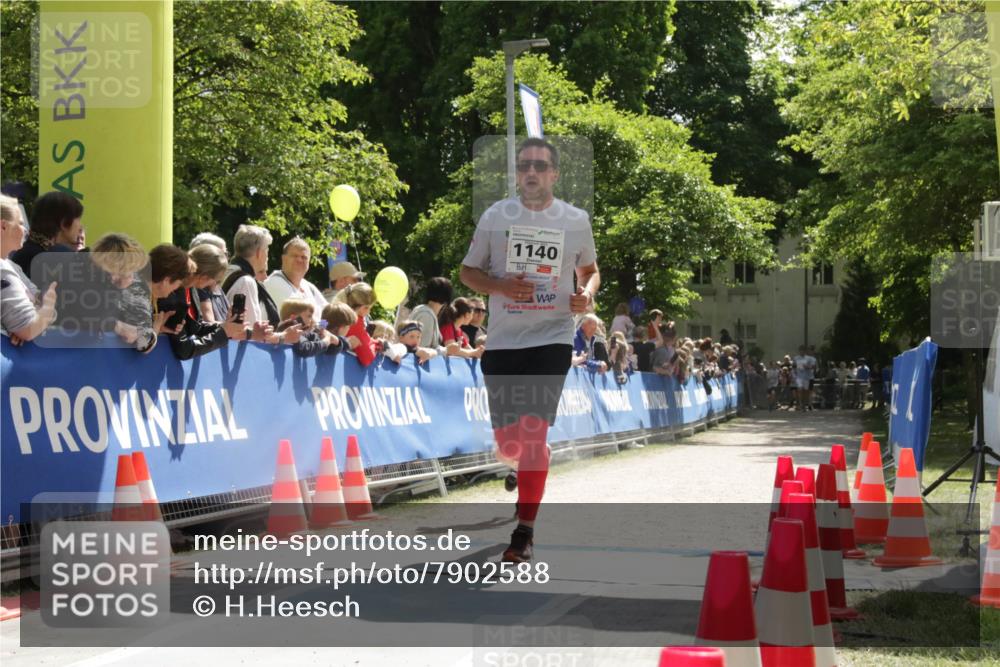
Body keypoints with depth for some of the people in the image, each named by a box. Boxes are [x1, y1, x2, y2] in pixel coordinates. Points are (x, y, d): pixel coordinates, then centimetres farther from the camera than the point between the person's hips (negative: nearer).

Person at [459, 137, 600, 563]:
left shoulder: (576, 220, 3)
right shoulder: (495, 217, 2)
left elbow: (590, 269, 18)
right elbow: (468, 272, 8)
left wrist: (587, 293, -5)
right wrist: (501, 286, -12)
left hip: (552, 339, -2)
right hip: (502, 340, 2)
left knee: (534, 432, -13)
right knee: (507, 440, 8)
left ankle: (524, 532, -8)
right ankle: (523, 470, 45)